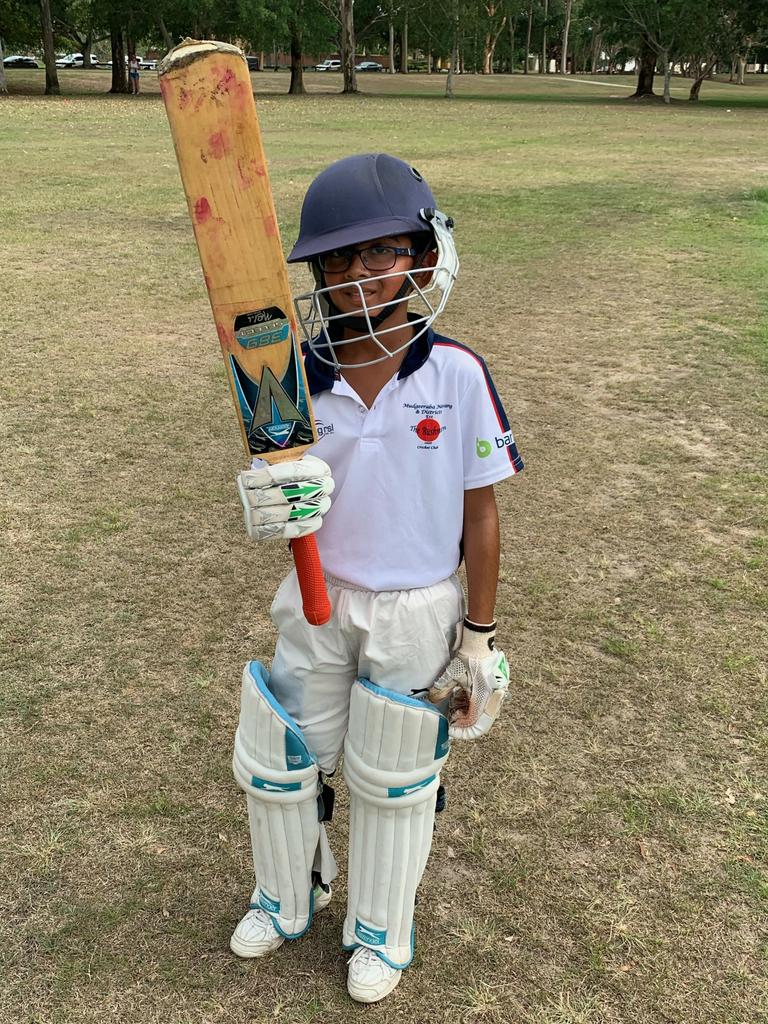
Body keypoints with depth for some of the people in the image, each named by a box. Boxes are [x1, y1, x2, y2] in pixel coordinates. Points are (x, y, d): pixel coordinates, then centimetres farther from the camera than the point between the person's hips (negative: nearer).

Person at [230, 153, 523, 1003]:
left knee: (393, 780, 17)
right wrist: (270, 507, -30)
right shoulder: (298, 377, -10)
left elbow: (479, 513, -9)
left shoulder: (458, 374, -17)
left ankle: (380, 927, 46)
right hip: (316, 605, 3)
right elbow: (282, 492, -4)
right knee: (278, 765, 18)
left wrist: (478, 636, -5)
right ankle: (288, 898, 50)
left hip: (418, 614, -2)